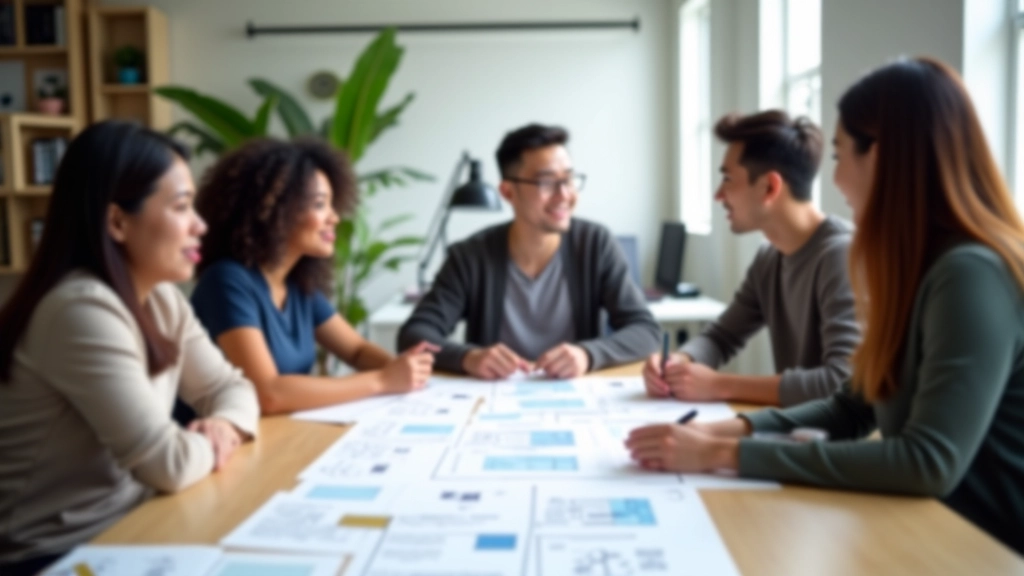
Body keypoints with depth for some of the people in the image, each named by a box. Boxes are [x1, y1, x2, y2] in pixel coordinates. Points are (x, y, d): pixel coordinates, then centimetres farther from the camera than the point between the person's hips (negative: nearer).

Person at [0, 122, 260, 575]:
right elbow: (168, 465, -26)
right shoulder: (81, 311, -24)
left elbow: (230, 386, 10)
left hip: (127, 526, 7)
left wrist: (224, 426, -11)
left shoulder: (161, 300, 4)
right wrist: (208, 444, -5)